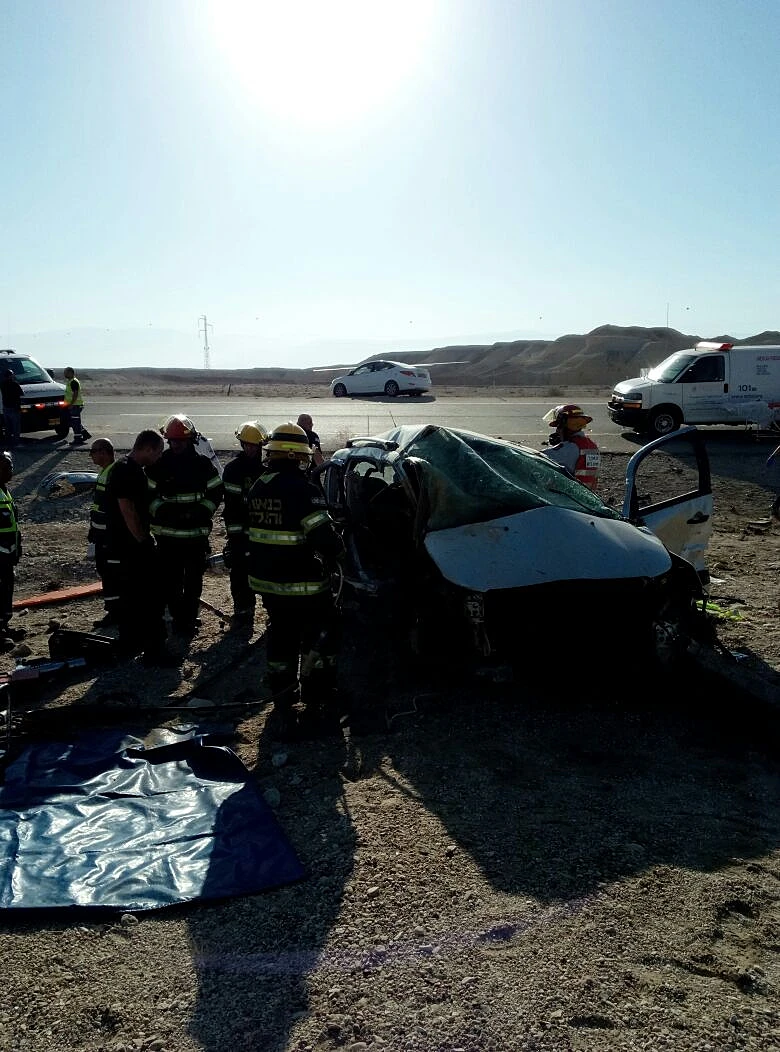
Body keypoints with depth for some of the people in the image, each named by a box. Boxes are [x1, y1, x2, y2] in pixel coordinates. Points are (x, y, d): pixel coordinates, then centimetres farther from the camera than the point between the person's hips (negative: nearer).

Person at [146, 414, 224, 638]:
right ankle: (178, 615, 20)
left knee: (193, 579, 5)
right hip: (167, 533, 0)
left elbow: (215, 493, 5)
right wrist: (161, 510, -16)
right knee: (170, 579, 5)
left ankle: (187, 618, 15)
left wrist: (203, 511, -11)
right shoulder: (158, 465, -1)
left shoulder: (203, 464, -1)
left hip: (196, 532, 0)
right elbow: (148, 495, 2)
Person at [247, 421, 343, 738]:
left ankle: (283, 704, 26)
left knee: (281, 639, 18)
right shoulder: (301, 489, -19)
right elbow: (323, 535, -22)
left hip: (266, 580, 8)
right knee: (320, 641, 8)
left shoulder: (258, 488, 7)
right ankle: (318, 704, 12)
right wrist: (338, 553, -3)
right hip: (302, 585, -8)